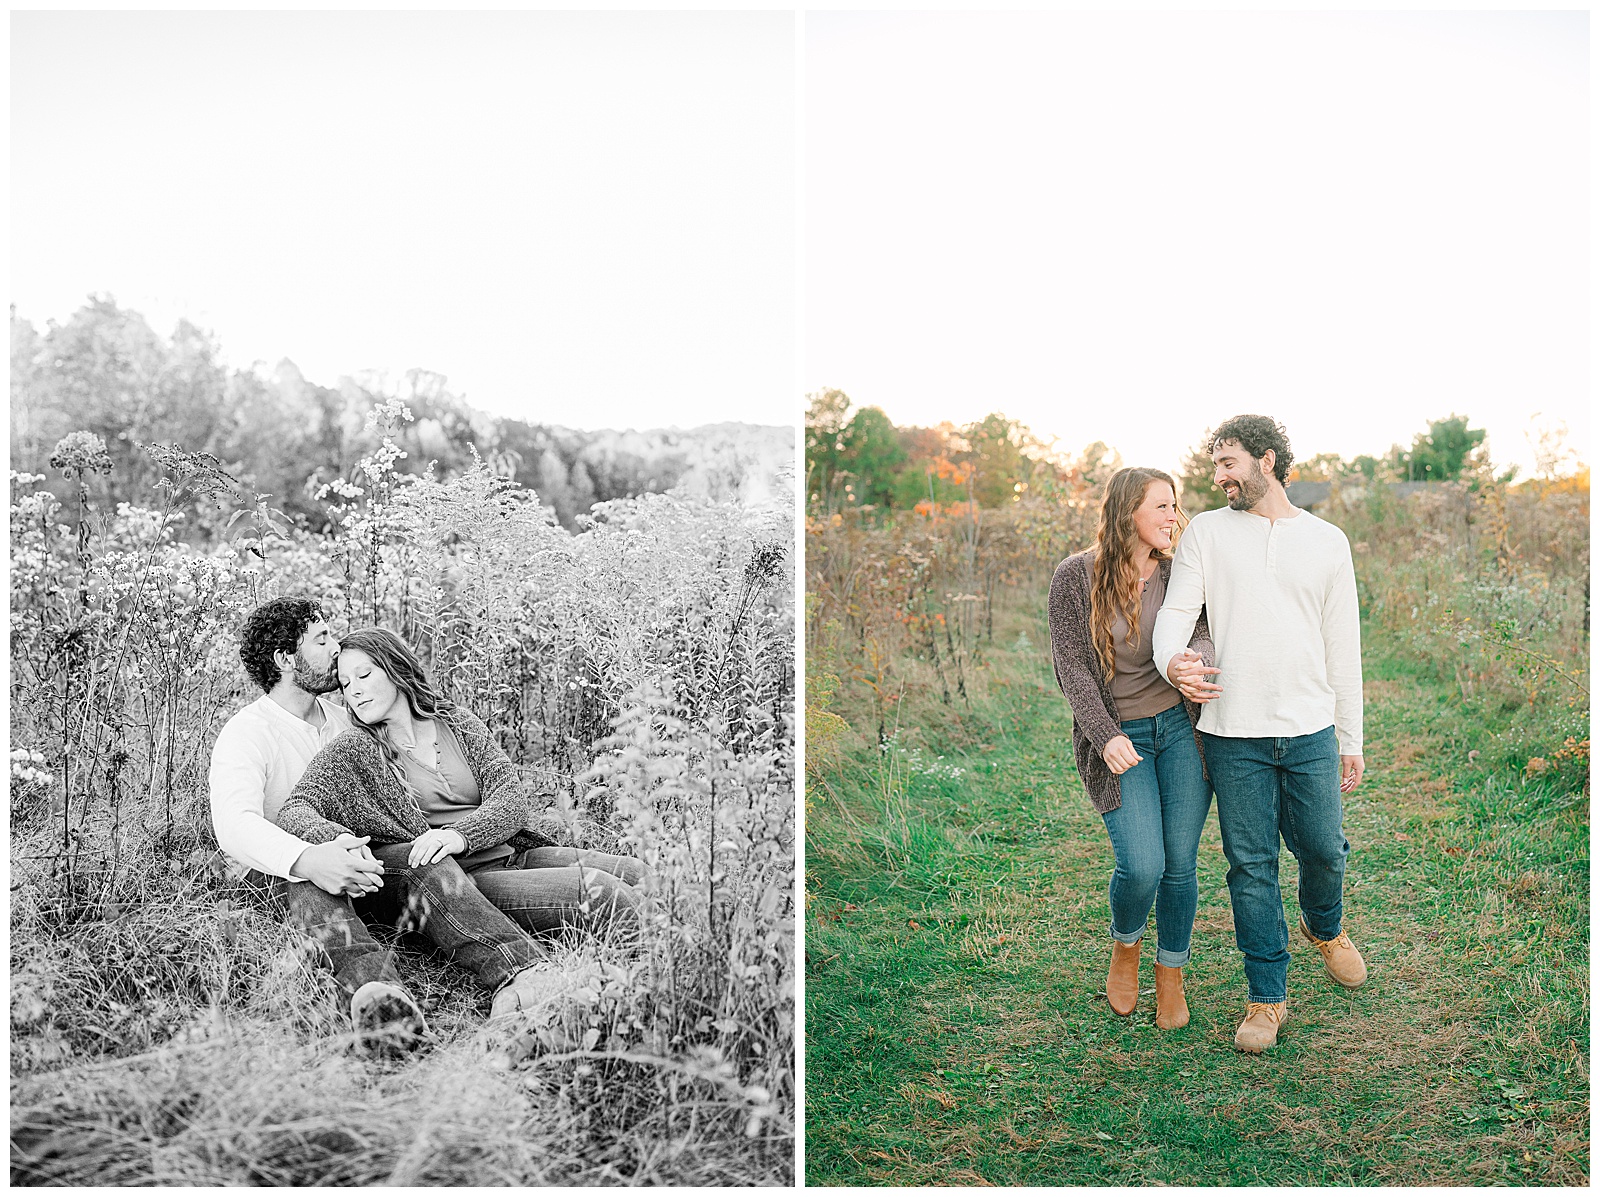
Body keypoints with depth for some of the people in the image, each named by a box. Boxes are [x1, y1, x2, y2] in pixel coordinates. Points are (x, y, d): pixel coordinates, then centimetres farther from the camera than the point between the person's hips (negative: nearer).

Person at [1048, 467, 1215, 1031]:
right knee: (1142, 866, -13)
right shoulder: (1076, 577, -5)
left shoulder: (1177, 573, 4)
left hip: (1180, 729, 3)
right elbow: (1072, 666, -8)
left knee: (1180, 864, 4)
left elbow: (1201, 632, -9)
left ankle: (1171, 978, 25)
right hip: (1118, 737, -3)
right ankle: (1124, 948, 20)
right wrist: (1106, 735, -20)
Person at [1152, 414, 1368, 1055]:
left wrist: (1351, 739, 10)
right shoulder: (1206, 532, 4)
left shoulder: (1327, 541, 8)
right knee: (1252, 866, 4)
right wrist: (1172, 662, -29)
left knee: (1323, 850, 10)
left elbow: (1342, 646, 10)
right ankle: (1267, 997, 19)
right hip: (1233, 735, -1)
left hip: (1310, 731, 1)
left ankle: (1325, 928, 44)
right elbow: (1176, 610, -5)